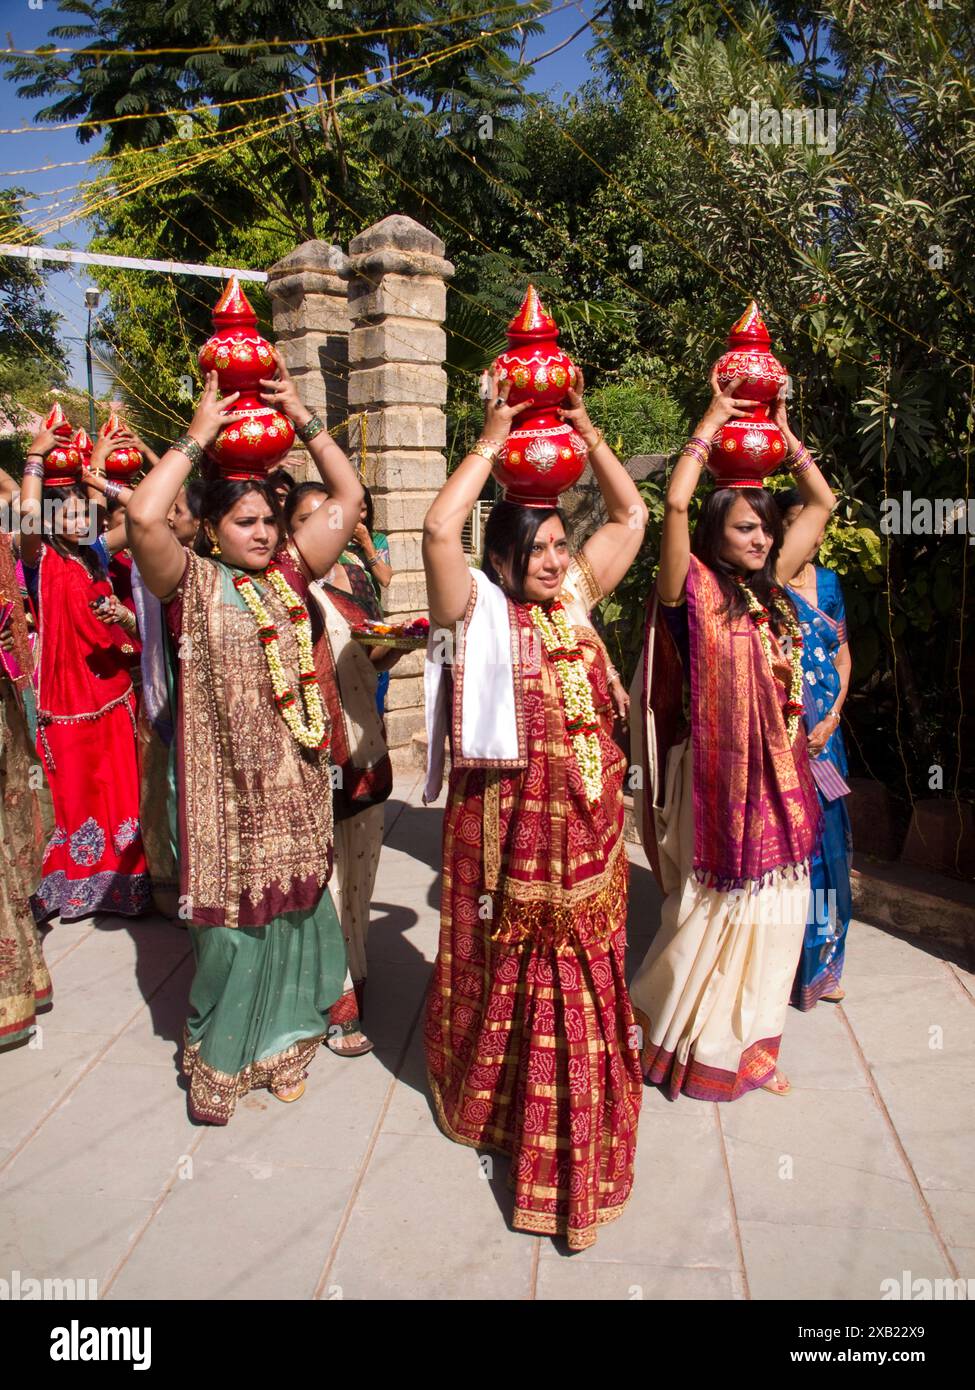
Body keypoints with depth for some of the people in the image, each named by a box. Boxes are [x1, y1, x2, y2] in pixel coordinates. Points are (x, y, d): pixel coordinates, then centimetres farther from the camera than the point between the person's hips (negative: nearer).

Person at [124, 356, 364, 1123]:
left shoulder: (290, 571, 5)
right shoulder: (190, 581, -6)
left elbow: (349, 496, 5)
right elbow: (144, 517, -26)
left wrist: (304, 417, -1)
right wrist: (199, 437, -16)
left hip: (296, 776, 4)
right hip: (227, 778, -4)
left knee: (295, 905, 13)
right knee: (232, 913, 5)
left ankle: (282, 1044, 32)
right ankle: (219, 1060, 26)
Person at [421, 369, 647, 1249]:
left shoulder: (575, 598, 7)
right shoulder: (479, 607, -8)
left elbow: (632, 516, 12)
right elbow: (439, 529, -25)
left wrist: (586, 431, 6)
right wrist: (491, 441, -16)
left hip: (588, 820, 5)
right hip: (509, 820, -5)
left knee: (585, 973, 14)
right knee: (507, 971, 12)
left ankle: (574, 1143, 33)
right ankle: (489, 1101, 37)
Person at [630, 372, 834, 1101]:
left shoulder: (772, 589, 7)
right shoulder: (694, 588, -8)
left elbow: (822, 503, 16)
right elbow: (675, 503, -23)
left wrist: (783, 432, 12)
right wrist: (713, 421, -12)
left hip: (779, 773, 6)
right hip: (716, 773, -6)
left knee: (769, 910, 12)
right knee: (710, 909, 6)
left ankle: (751, 1041, 28)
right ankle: (684, 1040, 26)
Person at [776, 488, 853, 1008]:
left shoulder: (829, 582, 11)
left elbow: (843, 657, 13)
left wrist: (831, 719, 0)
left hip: (825, 732, 6)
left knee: (825, 841, 11)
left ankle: (820, 963, 26)